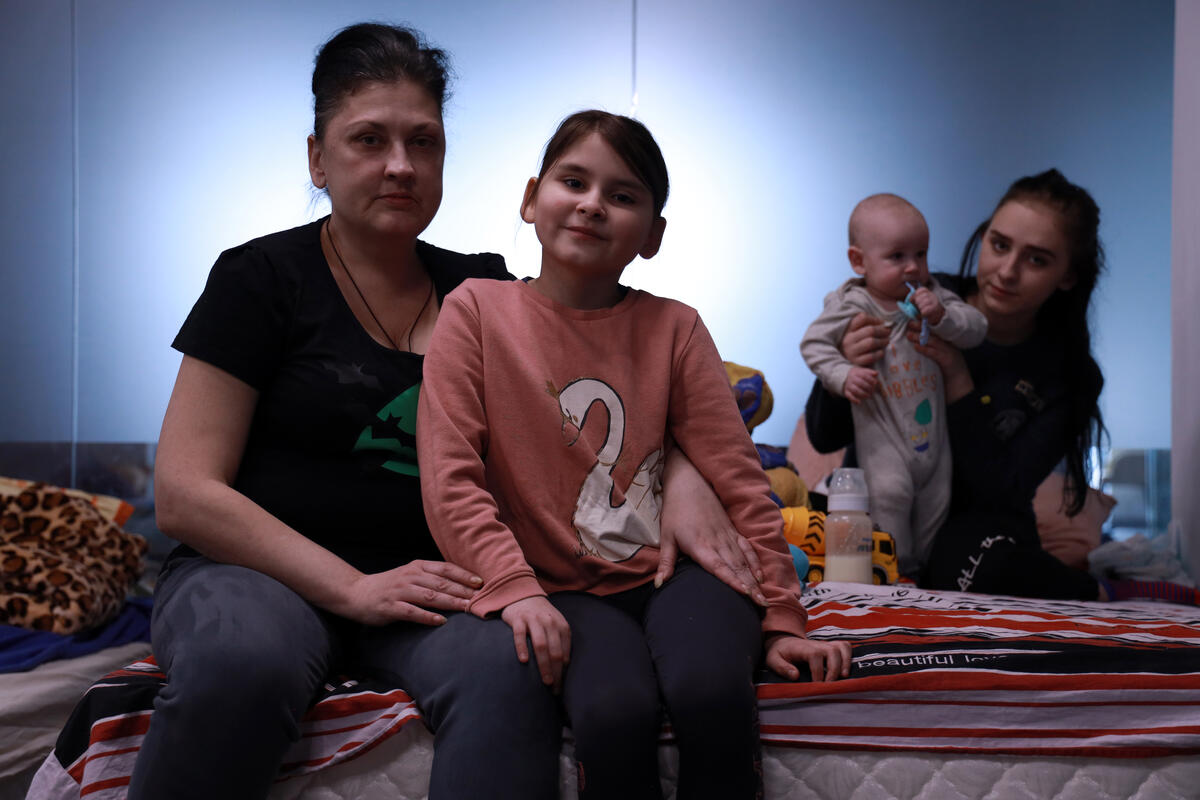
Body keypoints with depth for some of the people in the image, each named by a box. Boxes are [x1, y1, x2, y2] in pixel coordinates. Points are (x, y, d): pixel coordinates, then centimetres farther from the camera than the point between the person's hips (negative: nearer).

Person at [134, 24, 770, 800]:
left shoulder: (479, 291, 12)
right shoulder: (261, 278, 0)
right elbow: (186, 493, -6)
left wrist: (681, 479, -10)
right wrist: (351, 587, -17)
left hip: (426, 579, 2)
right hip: (255, 569, -2)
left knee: (507, 666, -32)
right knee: (243, 660, -37)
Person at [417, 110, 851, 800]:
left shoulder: (673, 329, 5)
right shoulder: (477, 310, 2)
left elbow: (738, 479, 5)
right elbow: (450, 477, -5)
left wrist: (782, 618, 1)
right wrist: (515, 587, -19)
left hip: (676, 570, 1)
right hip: (564, 589, -1)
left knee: (711, 690, -30)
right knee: (613, 712, -31)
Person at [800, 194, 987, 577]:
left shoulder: (934, 294, 2)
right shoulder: (851, 304, -10)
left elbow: (977, 328, -1)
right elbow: (813, 343, -9)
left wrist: (942, 316, -20)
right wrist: (843, 375, -24)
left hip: (931, 424, 5)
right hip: (881, 425, -5)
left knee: (936, 498, 10)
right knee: (890, 491, -19)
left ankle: (921, 565, 27)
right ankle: (895, 569, -4)